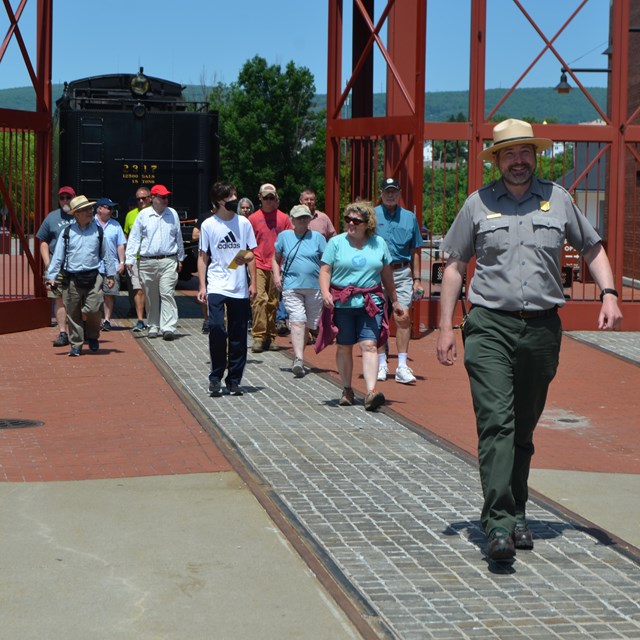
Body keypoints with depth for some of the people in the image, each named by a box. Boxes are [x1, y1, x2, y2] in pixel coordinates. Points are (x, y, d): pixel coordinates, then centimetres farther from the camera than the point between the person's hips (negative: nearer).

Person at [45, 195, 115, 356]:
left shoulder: (98, 231, 7)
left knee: (93, 309, -12)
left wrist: (111, 274, 11)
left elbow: (106, 254, 13)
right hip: (71, 279, 0)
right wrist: (51, 276, 0)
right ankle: (76, 344, 17)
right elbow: (57, 256, 5)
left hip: (93, 278, 0)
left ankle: (92, 336, 16)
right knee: (73, 314, 4)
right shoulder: (67, 233, 3)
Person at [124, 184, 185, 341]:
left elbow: (178, 237, 17)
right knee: (151, 297, 7)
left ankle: (168, 327, -15)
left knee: (167, 294, -10)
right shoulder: (143, 215, 4)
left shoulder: (173, 214, 8)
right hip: (148, 262, 0)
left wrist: (180, 259, 18)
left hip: (168, 261, 0)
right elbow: (134, 238, 4)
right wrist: (129, 259, -3)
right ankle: (153, 326, 17)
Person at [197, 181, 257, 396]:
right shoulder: (208, 225, 2)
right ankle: (215, 378, -3)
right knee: (217, 328, -18)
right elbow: (202, 257, 6)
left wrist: (253, 283, 4)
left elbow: (250, 254, 12)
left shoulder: (244, 223, 6)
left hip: (240, 289, 2)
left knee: (238, 336, 4)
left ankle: (234, 381, 14)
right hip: (217, 287, -2)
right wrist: (202, 286, -1)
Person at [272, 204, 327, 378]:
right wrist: (277, 276, 2)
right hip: (291, 286, -2)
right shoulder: (284, 236, 8)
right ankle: (299, 359, -27)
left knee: (307, 325, 8)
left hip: (314, 286, 2)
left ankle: (298, 355, 25)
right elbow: (276, 259, 18)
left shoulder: (317, 237, 7)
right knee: (297, 321, -18)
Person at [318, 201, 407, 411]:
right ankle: (347, 390, 20)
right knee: (344, 347, 7)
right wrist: (325, 292, -17)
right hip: (342, 303, 0)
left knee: (369, 345, -12)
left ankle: (371, 391, -20)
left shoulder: (379, 243, 10)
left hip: (371, 303, 0)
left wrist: (394, 301, 23)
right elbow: (325, 270, 1)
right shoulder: (336, 242, 5)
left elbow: (387, 275, 18)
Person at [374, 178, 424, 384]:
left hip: (403, 273, 1)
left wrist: (417, 279, 10)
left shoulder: (409, 217, 12)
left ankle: (402, 367, -6)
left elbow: (415, 251, 15)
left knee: (404, 317, -8)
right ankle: (382, 364, 14)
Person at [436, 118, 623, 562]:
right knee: (496, 423, -15)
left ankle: (516, 514, 24)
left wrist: (609, 294, 3)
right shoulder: (479, 204, 6)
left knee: (524, 429, 11)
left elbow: (592, 247, 19)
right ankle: (498, 523, -20)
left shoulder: (558, 199, 10)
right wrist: (446, 328, 5)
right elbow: (455, 265, 10)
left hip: (542, 329, 2)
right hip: (490, 327, -2)